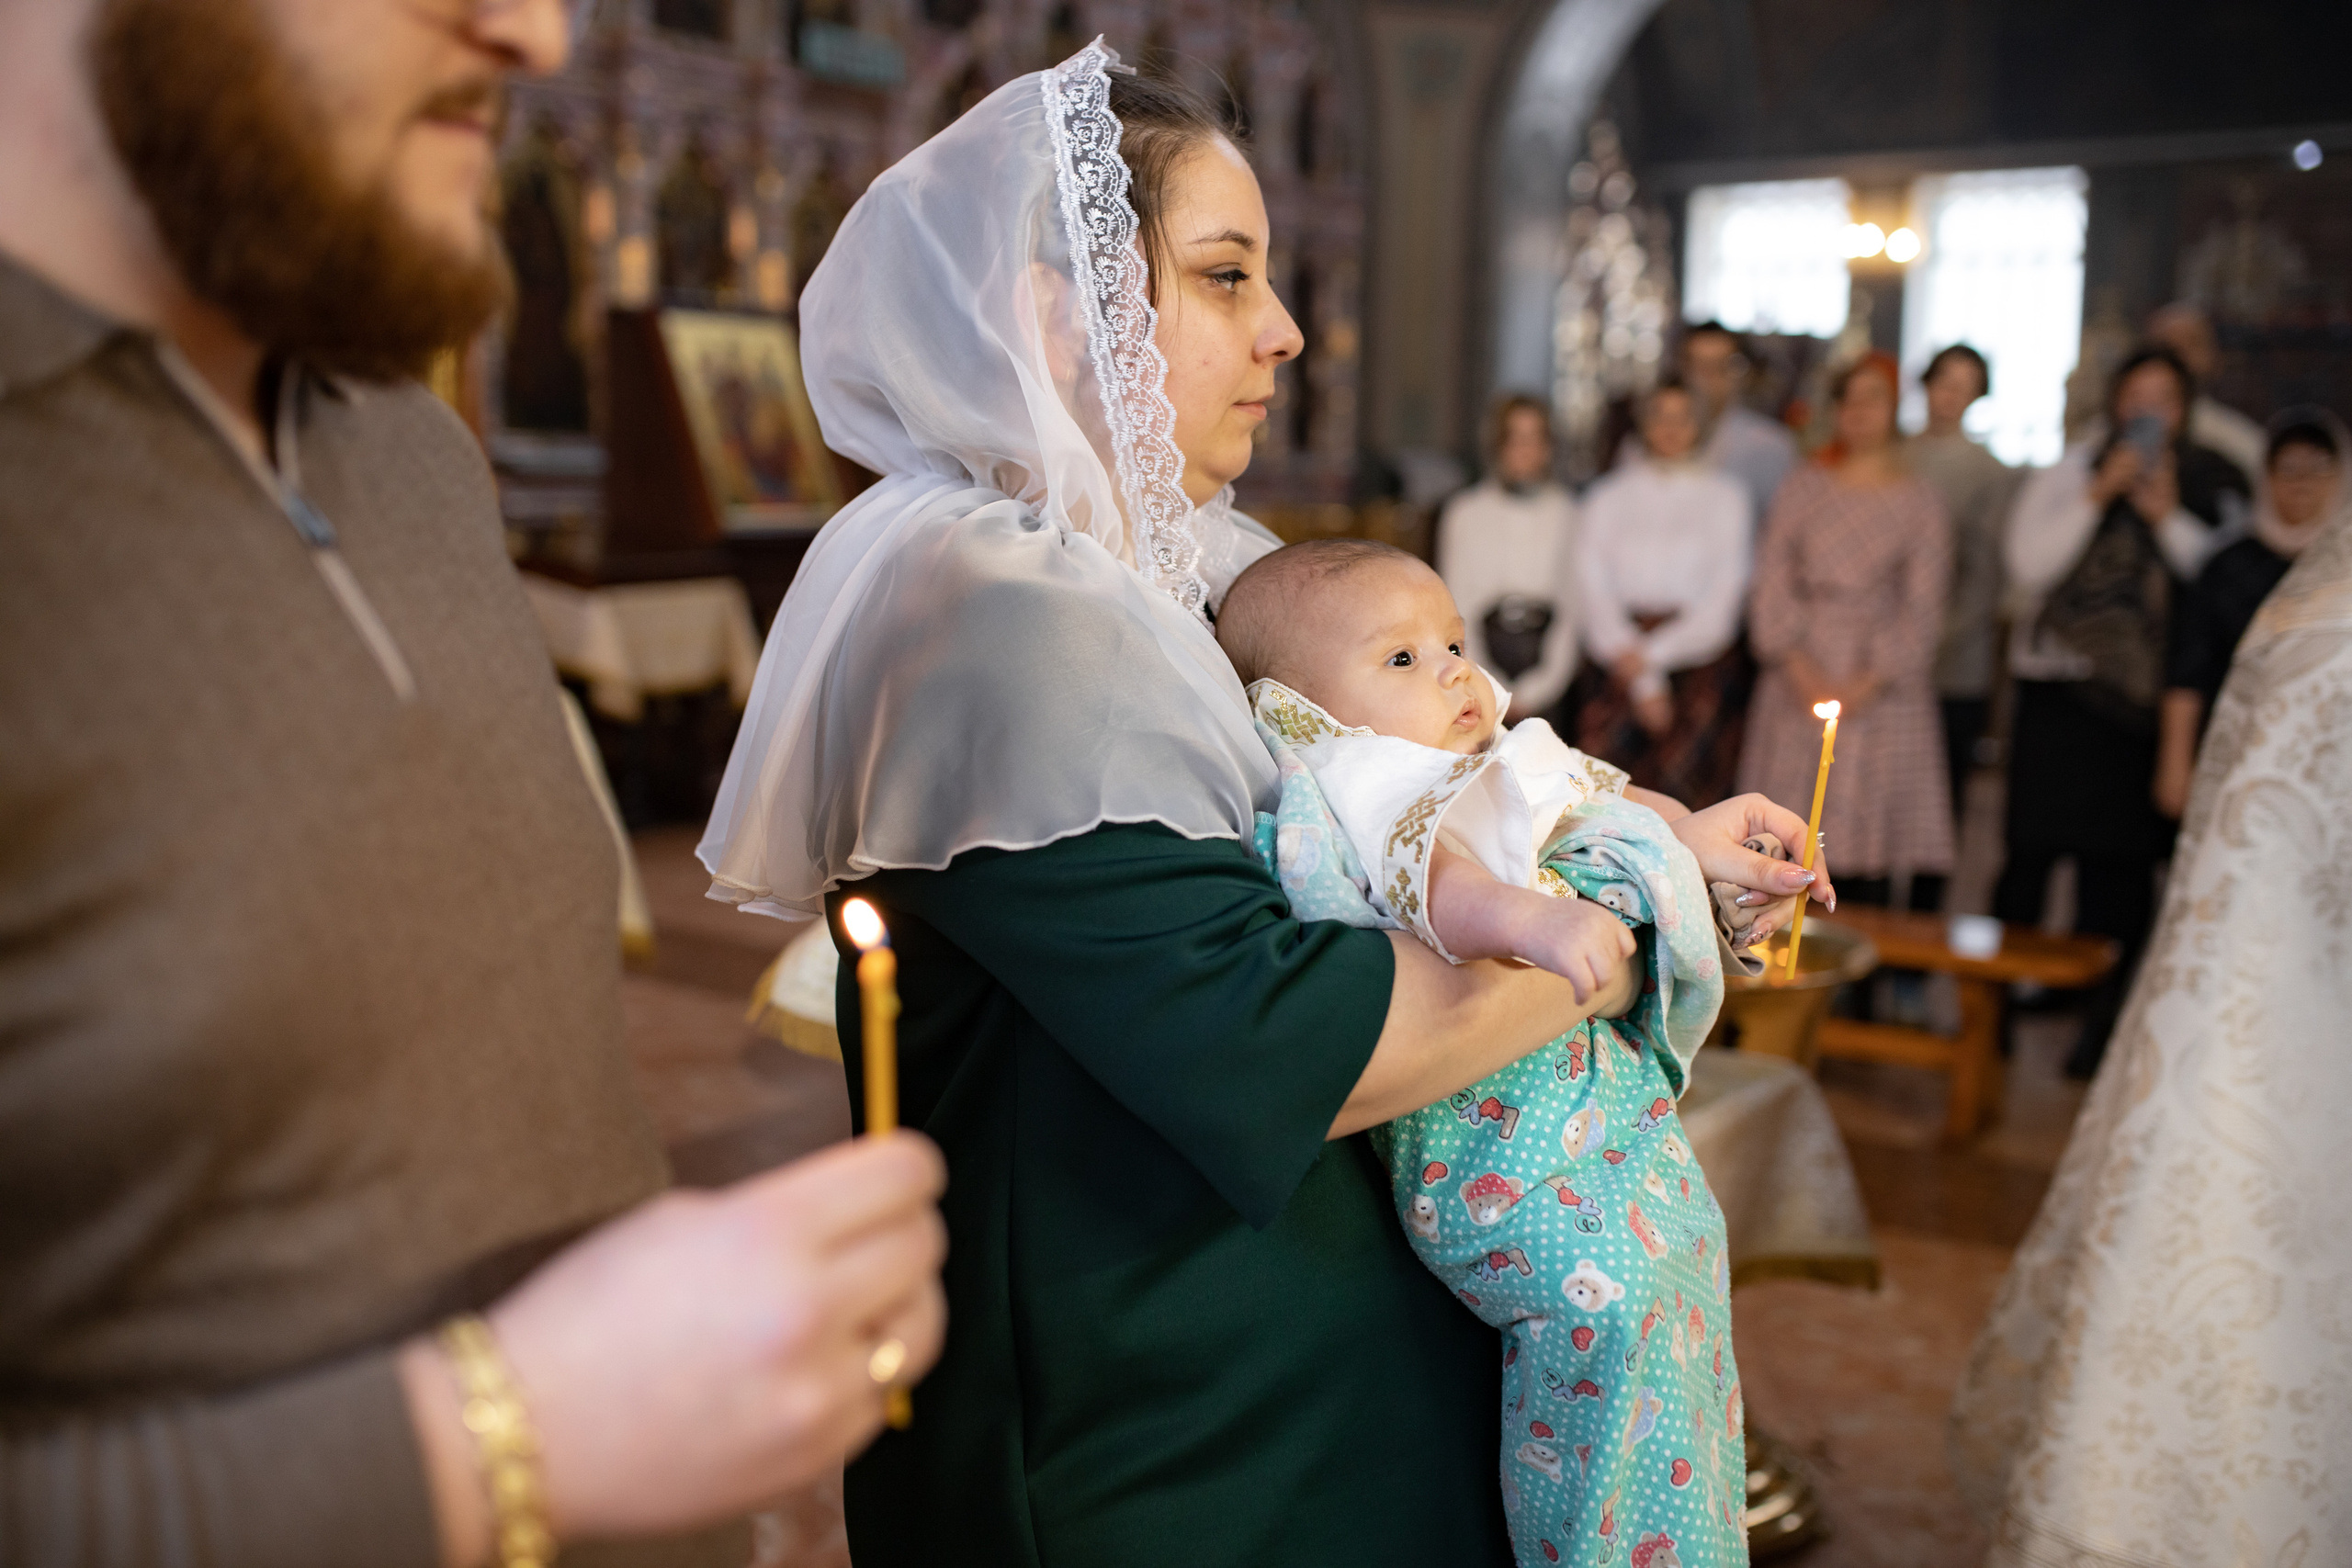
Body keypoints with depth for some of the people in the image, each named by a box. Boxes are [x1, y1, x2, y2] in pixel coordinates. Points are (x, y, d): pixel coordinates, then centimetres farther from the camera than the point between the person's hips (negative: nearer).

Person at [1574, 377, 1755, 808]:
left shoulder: (1724, 495, 11)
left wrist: (1654, 653, -7)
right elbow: (1594, 583, 3)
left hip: (1701, 646, 0)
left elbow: (1726, 592, 4)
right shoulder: (1610, 494, 12)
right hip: (1622, 647, 0)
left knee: (1691, 788, -9)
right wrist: (1643, 680, -6)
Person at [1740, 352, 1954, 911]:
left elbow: (1922, 607, -1)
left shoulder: (1919, 502, 5)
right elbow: (1771, 579, 3)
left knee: (1872, 828, -5)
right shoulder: (1804, 486, 9)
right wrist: (1799, 666, -9)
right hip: (1800, 673, 1)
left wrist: (1869, 681, -12)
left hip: (1881, 686, -1)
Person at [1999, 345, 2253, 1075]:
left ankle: (2101, 1022, 11)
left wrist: (2168, 518, -10)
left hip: (2149, 697, 1)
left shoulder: (2211, 488, 8)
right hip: (2061, 686, -1)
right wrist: (2098, 496, -10)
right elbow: (2028, 562, -4)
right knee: (2033, 851, -3)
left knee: (2121, 863, 0)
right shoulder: (2068, 472, 7)